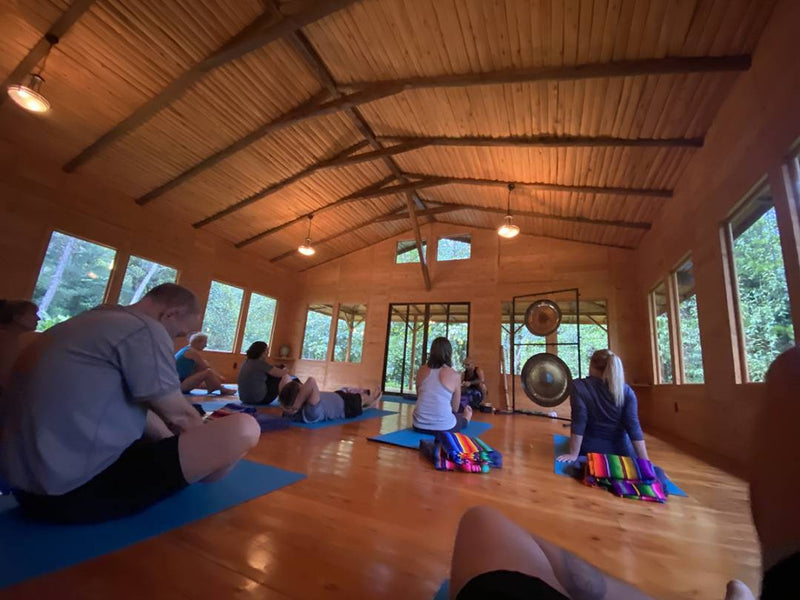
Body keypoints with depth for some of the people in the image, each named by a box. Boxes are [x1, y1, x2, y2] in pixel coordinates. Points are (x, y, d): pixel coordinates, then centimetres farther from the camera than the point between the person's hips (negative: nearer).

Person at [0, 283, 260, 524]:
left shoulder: (90, 321, 13)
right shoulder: (144, 329, -16)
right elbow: (180, 417, -8)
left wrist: (177, 445, 22)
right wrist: (210, 451, 12)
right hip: (82, 491, -10)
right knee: (244, 428, -18)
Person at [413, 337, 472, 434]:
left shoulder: (421, 370, 2)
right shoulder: (455, 375, -7)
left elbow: (419, 396, 11)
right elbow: (455, 408, 3)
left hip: (419, 425, 5)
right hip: (443, 427, -4)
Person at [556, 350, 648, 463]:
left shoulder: (579, 386, -13)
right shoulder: (626, 390, -6)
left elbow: (579, 423, -17)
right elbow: (633, 427, -13)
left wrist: (573, 454, -14)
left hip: (591, 450, -2)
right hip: (622, 451, 2)